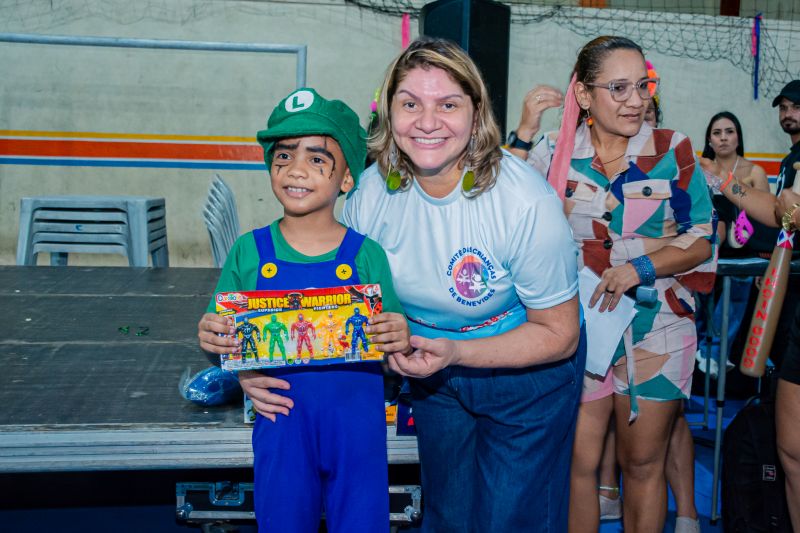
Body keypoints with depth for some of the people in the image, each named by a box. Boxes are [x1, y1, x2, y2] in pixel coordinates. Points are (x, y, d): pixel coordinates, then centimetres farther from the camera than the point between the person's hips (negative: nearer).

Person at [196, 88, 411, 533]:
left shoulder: (367, 255, -2)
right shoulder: (250, 251, 0)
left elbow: (391, 346, 2)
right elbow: (219, 339, 7)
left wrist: (400, 340, -20)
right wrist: (212, 339, -15)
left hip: (359, 427, 0)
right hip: (282, 425, 1)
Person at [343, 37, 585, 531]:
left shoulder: (527, 202, -30)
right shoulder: (372, 190, -17)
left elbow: (559, 333, -21)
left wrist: (456, 352, -30)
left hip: (526, 372, -4)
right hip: (433, 370, 4)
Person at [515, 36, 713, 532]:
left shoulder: (673, 150, -2)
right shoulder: (554, 153, -1)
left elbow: (702, 240, -3)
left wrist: (640, 268, -17)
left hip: (656, 329, 0)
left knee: (643, 462, 11)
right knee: (579, 461, 5)